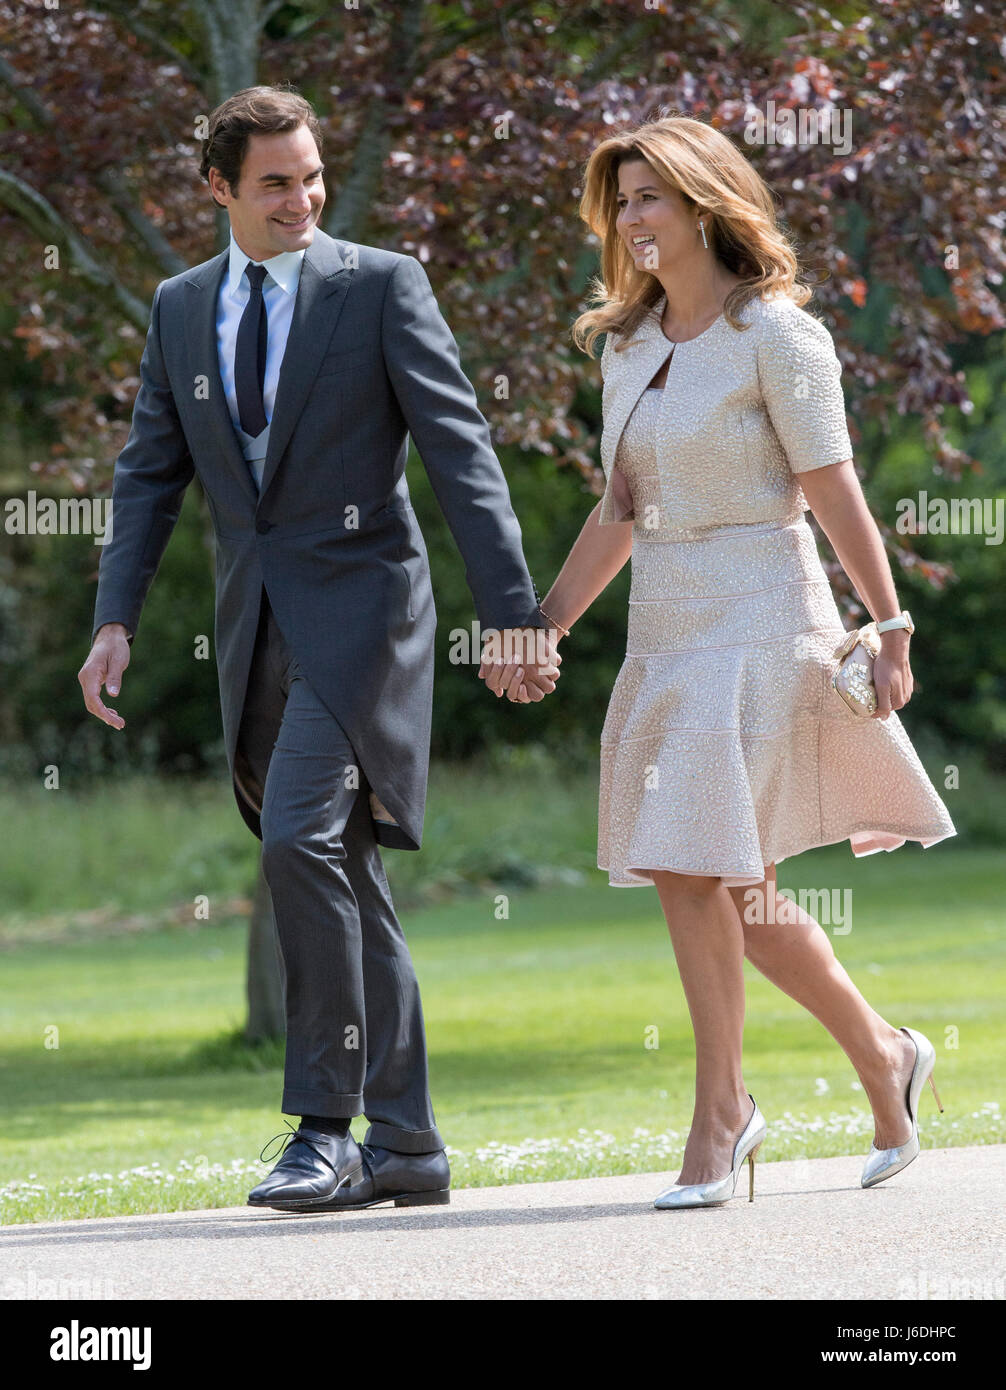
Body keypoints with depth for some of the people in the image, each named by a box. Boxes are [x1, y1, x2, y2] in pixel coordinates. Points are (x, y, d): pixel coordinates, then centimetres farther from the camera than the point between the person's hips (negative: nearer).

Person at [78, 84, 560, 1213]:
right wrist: (114, 621, 0)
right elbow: (149, 474, 13)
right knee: (344, 886, 9)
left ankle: (325, 1129, -15)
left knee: (302, 844, -20)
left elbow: (461, 454, -7)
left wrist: (515, 613, -13)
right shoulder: (180, 309, 11)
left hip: (358, 609, -6)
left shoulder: (381, 287, -3)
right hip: (256, 631, 6)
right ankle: (404, 1145, 15)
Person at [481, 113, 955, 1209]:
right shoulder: (626, 345, 13)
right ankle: (884, 1062, 24)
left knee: (701, 868, -13)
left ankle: (720, 1119, -3)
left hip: (759, 621, -7)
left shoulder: (774, 335, -7)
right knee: (705, 880, 8)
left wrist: (890, 628, -9)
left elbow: (834, 495, -8)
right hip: (662, 632, 7)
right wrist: (544, 624, 13)